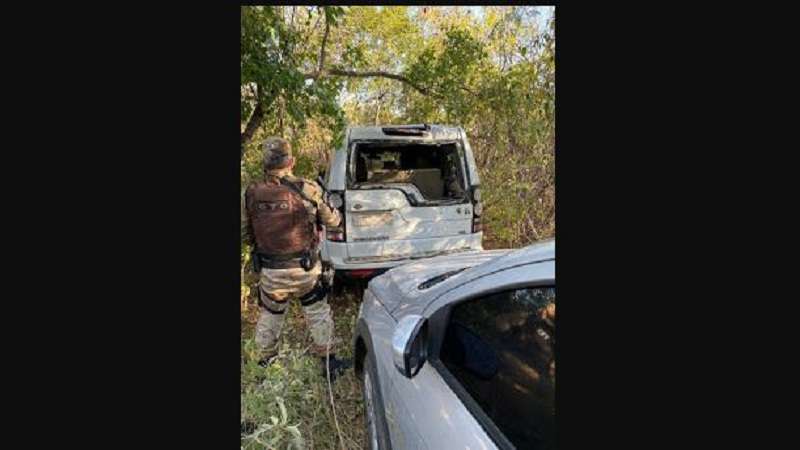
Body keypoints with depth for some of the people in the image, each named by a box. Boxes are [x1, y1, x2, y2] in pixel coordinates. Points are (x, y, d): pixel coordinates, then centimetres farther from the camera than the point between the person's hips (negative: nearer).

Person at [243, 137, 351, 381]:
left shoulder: (252, 193, -7)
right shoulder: (308, 189, -15)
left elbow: (249, 234, 4)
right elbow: (331, 220, -3)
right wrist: (337, 214, 18)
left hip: (269, 272, 3)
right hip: (305, 269, -2)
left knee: (269, 315, 24)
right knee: (318, 314, 17)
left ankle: (266, 357, 45)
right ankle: (328, 362, 30)